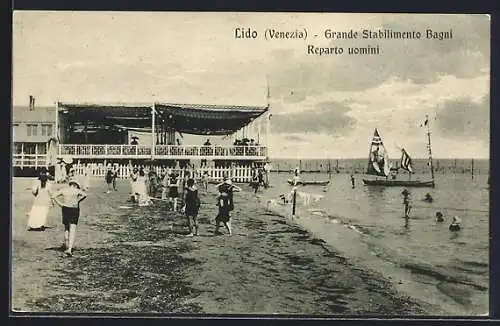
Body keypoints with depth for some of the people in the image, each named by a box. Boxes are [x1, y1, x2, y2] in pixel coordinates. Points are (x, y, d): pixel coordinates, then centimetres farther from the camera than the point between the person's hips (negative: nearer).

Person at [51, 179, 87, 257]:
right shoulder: (76, 190, -2)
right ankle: (69, 249, -18)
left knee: (66, 228, 22)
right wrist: (78, 201, -8)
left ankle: (66, 246, 31)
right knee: (72, 230, -6)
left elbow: (54, 196, -5)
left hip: (65, 209, 3)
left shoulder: (64, 190, 5)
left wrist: (60, 204, -2)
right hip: (74, 210, -3)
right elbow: (84, 195, -19)